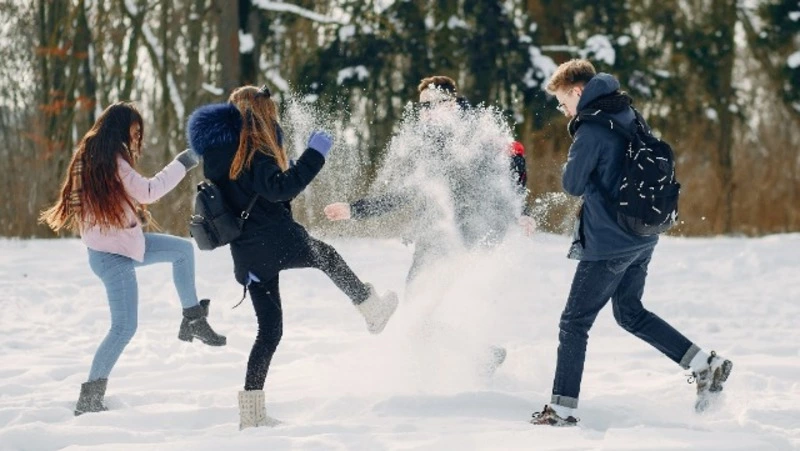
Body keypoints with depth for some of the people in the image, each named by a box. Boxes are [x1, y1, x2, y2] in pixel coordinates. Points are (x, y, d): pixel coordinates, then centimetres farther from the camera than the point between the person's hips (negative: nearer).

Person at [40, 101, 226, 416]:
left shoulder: (91, 156, 6)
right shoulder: (112, 161, -22)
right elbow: (148, 192, -16)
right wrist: (183, 163, -9)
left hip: (121, 241, 10)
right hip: (114, 253, -10)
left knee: (183, 249, 19)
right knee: (124, 327, -9)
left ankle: (193, 320, 23)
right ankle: (89, 399, -7)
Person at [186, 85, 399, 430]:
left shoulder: (219, 153, 14)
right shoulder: (251, 152, -14)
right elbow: (279, 188, -26)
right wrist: (315, 154, -22)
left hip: (247, 255, 8)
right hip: (276, 241, -8)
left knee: (269, 330, 9)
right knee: (326, 256, 23)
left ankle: (251, 411, 4)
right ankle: (373, 310, 36)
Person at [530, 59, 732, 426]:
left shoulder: (592, 130, -18)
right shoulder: (629, 118, 9)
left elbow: (573, 184, -10)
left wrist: (573, 160, 8)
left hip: (609, 244, -9)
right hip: (643, 238, 9)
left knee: (574, 322, 0)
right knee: (630, 313, 22)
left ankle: (562, 409, 0)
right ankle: (706, 365, 15)